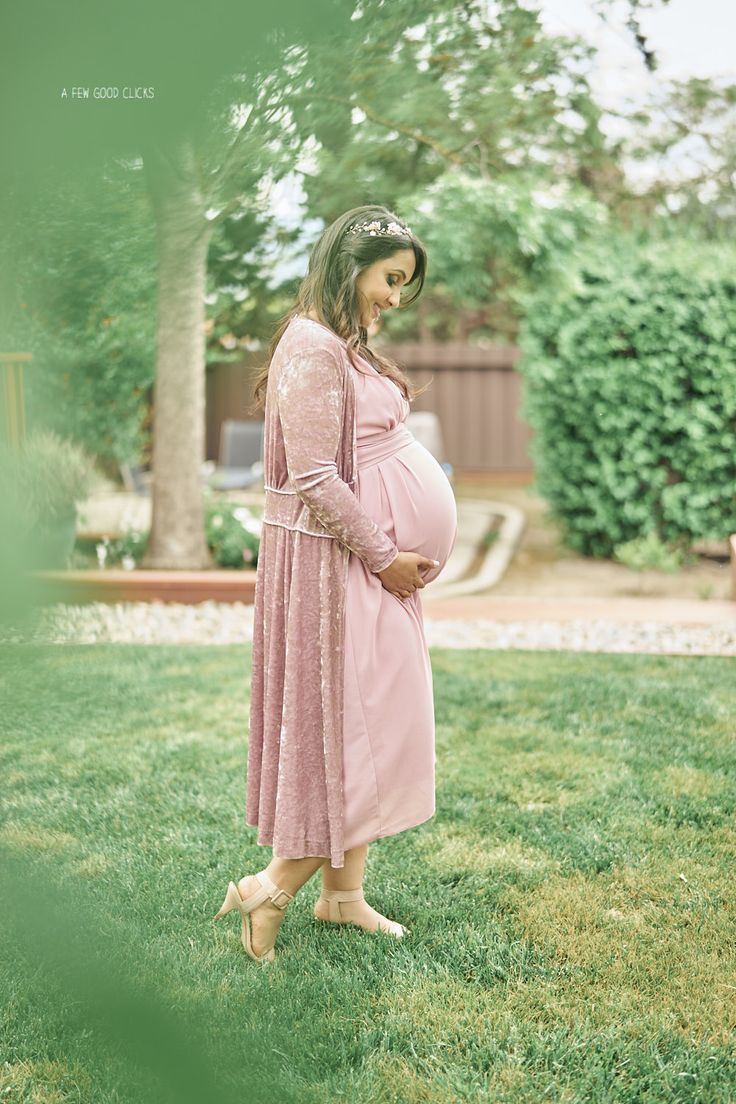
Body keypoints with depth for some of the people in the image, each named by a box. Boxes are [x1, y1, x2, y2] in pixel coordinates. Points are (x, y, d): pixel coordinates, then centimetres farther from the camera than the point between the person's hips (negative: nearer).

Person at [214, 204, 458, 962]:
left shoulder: (348, 347, 14)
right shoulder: (312, 346, -17)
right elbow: (314, 478, -22)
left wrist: (401, 553, 9)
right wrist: (384, 555, -15)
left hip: (371, 559, 10)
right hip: (333, 560, -10)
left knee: (368, 722, 13)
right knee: (350, 721, -4)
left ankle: (343, 891, 23)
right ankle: (273, 886, 6)